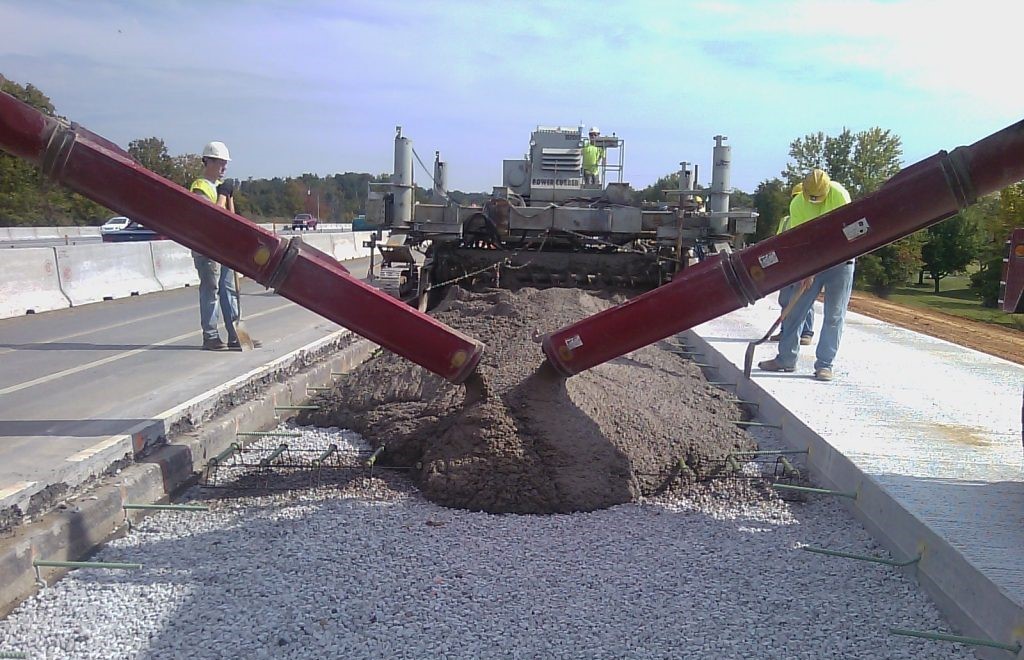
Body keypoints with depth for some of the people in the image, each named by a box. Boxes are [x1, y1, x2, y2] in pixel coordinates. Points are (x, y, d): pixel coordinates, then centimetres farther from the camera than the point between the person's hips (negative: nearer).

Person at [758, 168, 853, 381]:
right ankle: (787, 358, 10)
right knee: (796, 309, 2)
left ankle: (824, 364, -1)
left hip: (840, 260, -2)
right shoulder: (797, 204, -10)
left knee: (834, 315, -4)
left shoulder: (839, 194, -16)